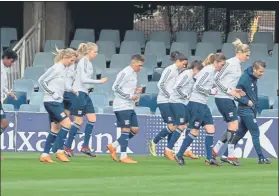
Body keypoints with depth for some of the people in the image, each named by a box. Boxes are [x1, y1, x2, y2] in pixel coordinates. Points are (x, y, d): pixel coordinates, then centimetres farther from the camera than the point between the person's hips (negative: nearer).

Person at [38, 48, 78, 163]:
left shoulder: (63, 69, 12)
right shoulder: (56, 69, -14)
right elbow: (41, 80, -16)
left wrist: (71, 90, 8)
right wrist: (51, 92, -13)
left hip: (57, 102, 9)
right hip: (51, 102, -9)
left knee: (55, 129, 8)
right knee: (66, 123, -13)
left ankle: (45, 154, 10)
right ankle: (59, 151, -7)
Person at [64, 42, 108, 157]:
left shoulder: (89, 63, 14)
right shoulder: (83, 62, -13)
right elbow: (83, 79, -22)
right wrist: (99, 81, -19)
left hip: (85, 94, 9)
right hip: (78, 93, -9)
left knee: (92, 119, 5)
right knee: (78, 121, -6)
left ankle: (85, 147, 9)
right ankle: (67, 148, 1)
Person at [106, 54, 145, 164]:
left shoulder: (133, 74, 16)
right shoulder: (125, 73, -12)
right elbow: (115, 88, -18)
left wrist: (136, 91, 7)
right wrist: (130, 96, -18)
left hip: (130, 107, 9)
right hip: (122, 106, -9)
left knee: (134, 130, 7)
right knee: (126, 130, -7)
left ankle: (113, 146, 16)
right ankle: (123, 157, -1)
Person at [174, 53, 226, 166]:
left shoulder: (212, 72, 12)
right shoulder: (208, 71, -15)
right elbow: (197, 86, -21)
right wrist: (211, 91, -16)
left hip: (203, 105, 9)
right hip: (196, 104, -9)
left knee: (211, 130, 3)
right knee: (195, 132, -3)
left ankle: (209, 158, 4)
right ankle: (179, 155, 7)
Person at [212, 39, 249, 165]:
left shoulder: (238, 65, 14)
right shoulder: (229, 63, -13)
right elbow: (216, 79, -16)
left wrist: (235, 91, 5)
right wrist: (230, 91, -19)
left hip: (229, 99, 9)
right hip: (223, 98, -9)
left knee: (232, 128, 9)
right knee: (233, 125, -8)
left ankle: (214, 151, 14)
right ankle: (230, 156, -3)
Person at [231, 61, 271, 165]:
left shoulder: (254, 78, 8)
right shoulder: (245, 79, -18)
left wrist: (255, 103, 7)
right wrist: (247, 101, -19)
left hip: (251, 110, 9)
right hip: (246, 110, -9)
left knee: (240, 133, 12)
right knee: (255, 133, -8)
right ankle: (261, 158, -5)